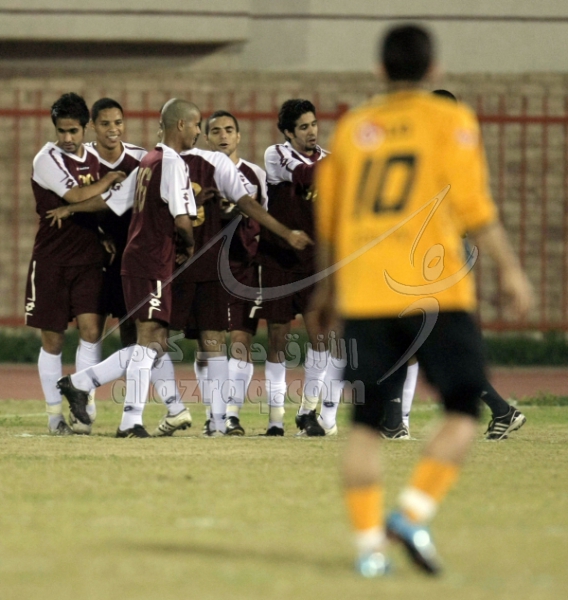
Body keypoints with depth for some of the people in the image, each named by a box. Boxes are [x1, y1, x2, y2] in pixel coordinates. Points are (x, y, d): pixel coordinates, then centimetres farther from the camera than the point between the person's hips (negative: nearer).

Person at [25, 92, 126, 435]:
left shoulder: (95, 161, 11)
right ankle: (55, 413, 12)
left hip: (89, 259, 4)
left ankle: (81, 401, -3)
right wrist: (111, 179, -6)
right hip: (51, 261, -4)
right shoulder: (48, 159, -8)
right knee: (53, 340, 3)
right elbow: (77, 196, -20)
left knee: (91, 329, -13)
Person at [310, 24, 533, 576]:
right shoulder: (450, 120, 1)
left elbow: (327, 216, 19)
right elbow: (474, 206, -8)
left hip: (362, 294, 4)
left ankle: (368, 543, 3)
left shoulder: (352, 127, 13)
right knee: (463, 412, 2)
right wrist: (510, 271, -3)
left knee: (365, 423, 8)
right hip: (434, 293, -4)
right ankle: (413, 513, -15)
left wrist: (327, 289, 32)